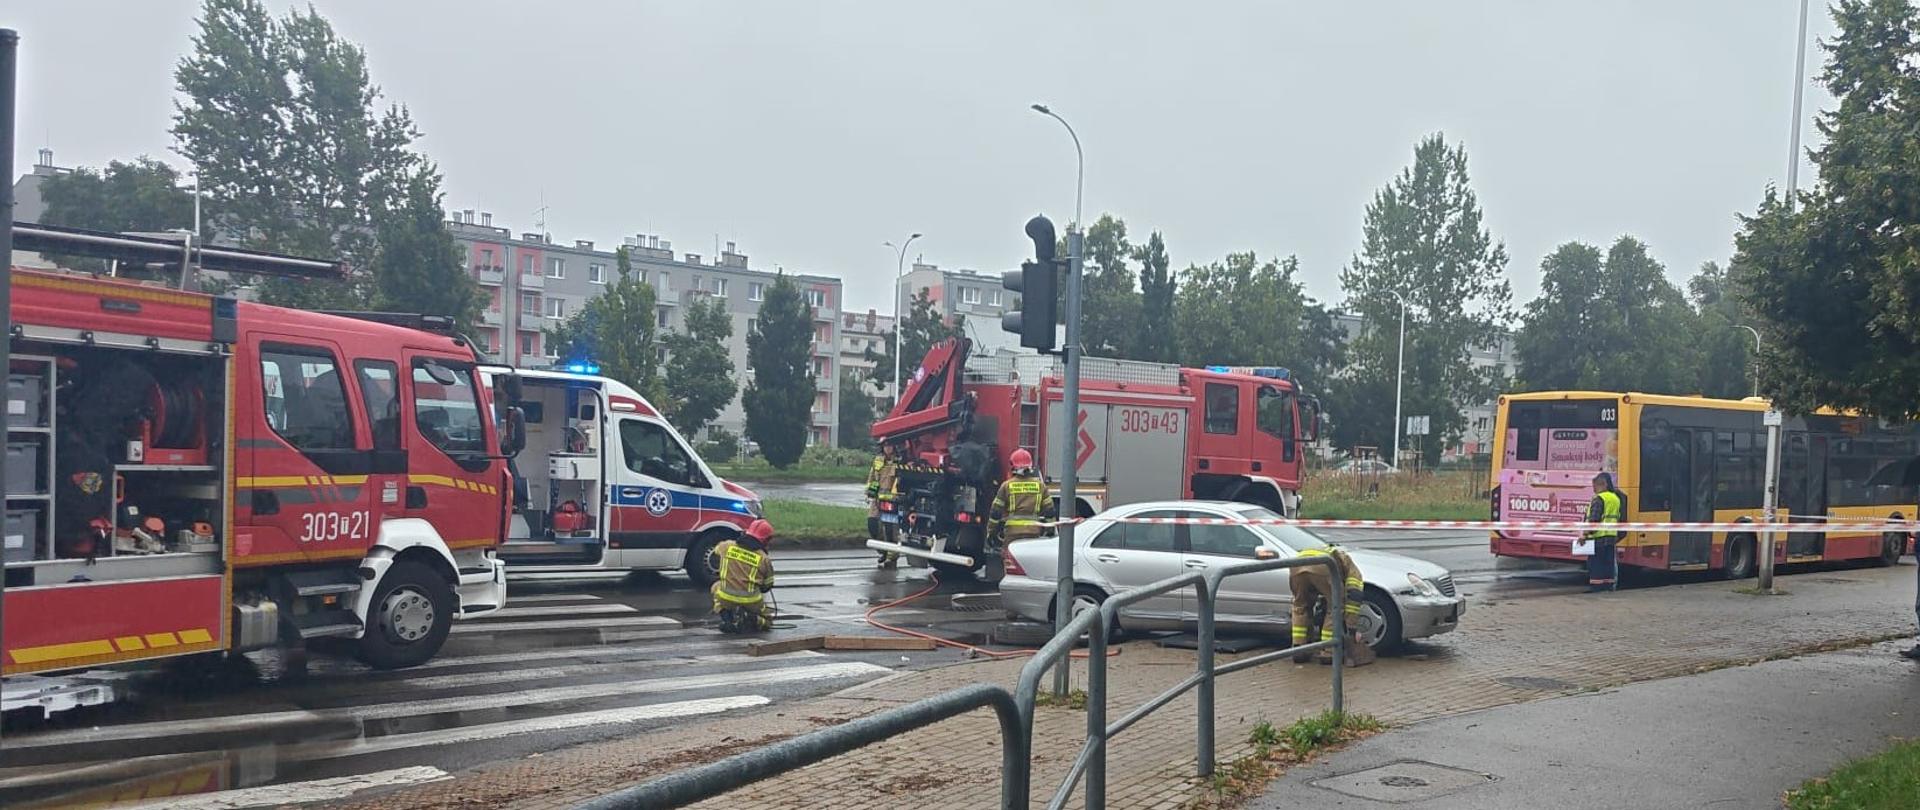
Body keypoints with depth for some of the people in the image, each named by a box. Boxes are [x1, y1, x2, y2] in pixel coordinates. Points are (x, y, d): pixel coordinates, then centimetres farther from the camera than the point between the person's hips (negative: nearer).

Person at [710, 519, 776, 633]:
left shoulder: (727, 546, 0)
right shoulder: (764, 559, -5)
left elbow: (717, 549, 26)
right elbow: (767, 586, 6)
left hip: (725, 600, 1)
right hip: (750, 602, -1)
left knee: (717, 586, 34)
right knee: (766, 620, 26)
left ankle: (727, 617, 11)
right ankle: (750, 621, -7)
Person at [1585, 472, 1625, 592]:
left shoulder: (1599, 499, -14)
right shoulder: (1616, 498, 13)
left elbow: (1593, 519, -21)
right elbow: (1618, 518, 20)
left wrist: (1586, 533, -20)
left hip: (1598, 537, -8)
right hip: (1612, 536, 8)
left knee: (1595, 563, -3)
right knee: (1609, 562, 13)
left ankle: (1595, 585, -4)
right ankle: (1609, 584, 16)